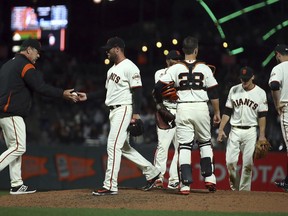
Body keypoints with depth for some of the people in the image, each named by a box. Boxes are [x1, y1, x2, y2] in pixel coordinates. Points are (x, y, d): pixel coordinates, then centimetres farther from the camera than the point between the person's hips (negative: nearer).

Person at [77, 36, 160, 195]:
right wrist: (88, 96, 16)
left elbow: (137, 91, -16)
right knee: (124, 147, 14)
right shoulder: (112, 69, 19)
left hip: (124, 109, -10)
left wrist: (136, 113, -23)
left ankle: (110, 186, -14)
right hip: (113, 111, 10)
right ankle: (151, 172, 24)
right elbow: (107, 91, 25)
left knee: (113, 146, -14)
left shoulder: (129, 67, -12)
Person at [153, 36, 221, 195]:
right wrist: (217, 112, 12)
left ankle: (186, 184, -9)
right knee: (205, 142, 18)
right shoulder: (204, 68, 2)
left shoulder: (175, 68, 1)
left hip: (183, 109, 0)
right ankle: (209, 177, 9)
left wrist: (159, 104, 15)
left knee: (184, 146, 1)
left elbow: (158, 88, -3)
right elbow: (213, 93, 3)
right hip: (201, 108, 0)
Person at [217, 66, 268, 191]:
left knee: (248, 163, -5)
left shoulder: (260, 93, 1)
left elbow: (262, 116, 0)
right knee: (230, 161, -8)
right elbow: (227, 112, 9)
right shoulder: (234, 90, 7)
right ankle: (234, 187, 10)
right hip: (235, 131, 2)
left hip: (250, 132, -2)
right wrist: (221, 129, 2)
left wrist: (262, 135, -7)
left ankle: (244, 190, 4)